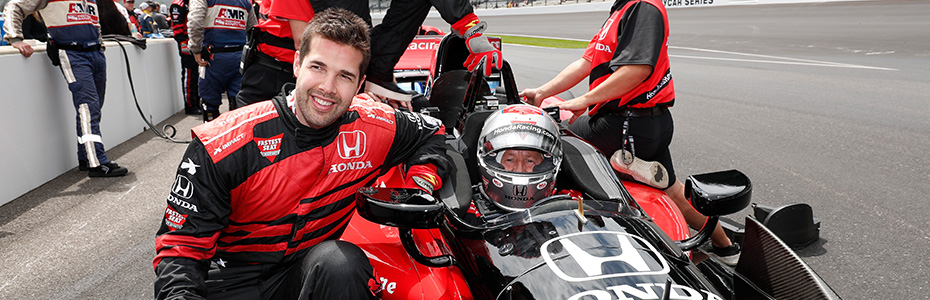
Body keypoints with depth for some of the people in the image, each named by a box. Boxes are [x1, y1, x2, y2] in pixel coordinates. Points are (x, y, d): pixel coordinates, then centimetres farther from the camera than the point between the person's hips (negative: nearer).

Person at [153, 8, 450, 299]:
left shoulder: (373, 127, -10)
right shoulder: (221, 146, -18)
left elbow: (430, 133, 11)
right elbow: (181, 243, -11)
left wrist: (421, 189, -7)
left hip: (318, 270, 2)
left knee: (342, 263, -32)